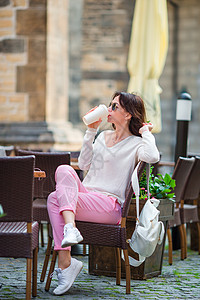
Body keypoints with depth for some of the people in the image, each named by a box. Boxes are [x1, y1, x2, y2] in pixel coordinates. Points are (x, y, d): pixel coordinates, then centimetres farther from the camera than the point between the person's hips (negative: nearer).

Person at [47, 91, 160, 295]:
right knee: (64, 169, -24)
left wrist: (146, 132, -7)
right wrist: (91, 131, 17)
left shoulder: (135, 144, 0)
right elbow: (84, 164, 18)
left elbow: (152, 157, -24)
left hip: (109, 205, -7)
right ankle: (70, 228, -39)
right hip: (85, 193, 7)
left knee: (55, 199, -26)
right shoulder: (103, 136, 24)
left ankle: (65, 262, -31)